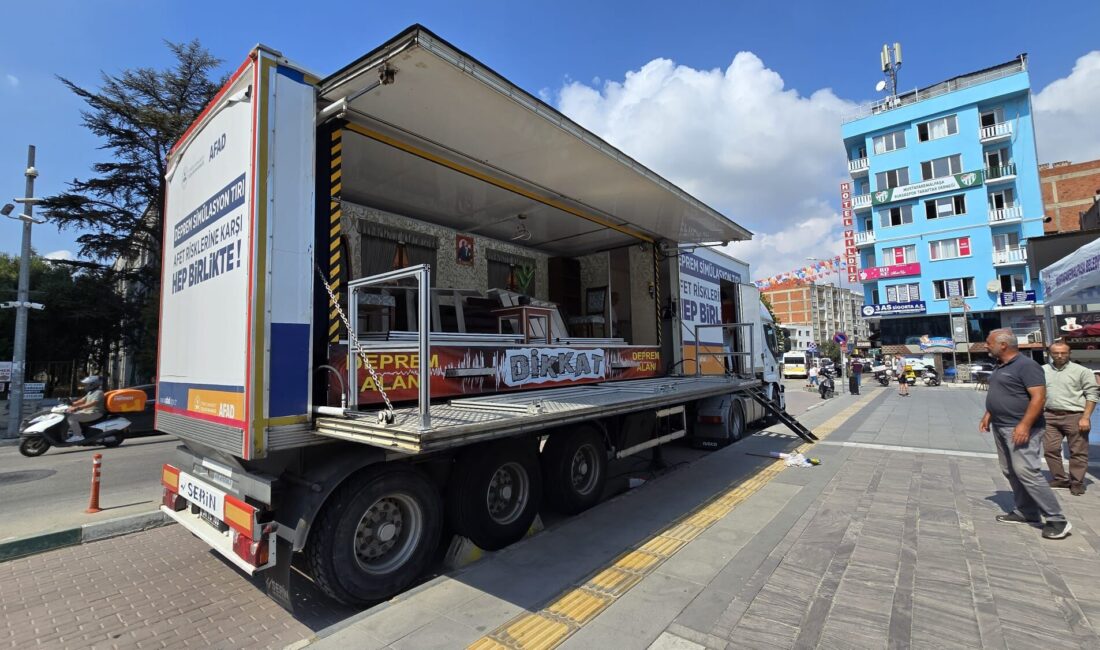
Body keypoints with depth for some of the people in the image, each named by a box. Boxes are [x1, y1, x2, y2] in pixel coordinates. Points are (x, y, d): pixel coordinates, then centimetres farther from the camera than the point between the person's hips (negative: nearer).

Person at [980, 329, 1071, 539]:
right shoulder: (1000, 367, 14)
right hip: (1000, 428, 9)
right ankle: (1026, 512, 22)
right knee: (1010, 472, 12)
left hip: (1020, 429, -9)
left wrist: (1024, 425, -25)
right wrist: (988, 415, 17)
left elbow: (1039, 397, -19)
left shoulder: (1026, 365, -13)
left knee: (1026, 472, -11)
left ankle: (1057, 520, -1)